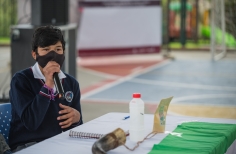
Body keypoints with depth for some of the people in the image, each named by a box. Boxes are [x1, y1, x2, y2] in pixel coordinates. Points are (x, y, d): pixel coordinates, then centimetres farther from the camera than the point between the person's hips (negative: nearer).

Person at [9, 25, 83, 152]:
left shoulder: (71, 83, 8)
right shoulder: (20, 80, -6)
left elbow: (75, 127, 14)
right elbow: (31, 122, -18)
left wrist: (76, 118, -9)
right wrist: (48, 85, -20)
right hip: (27, 146, -4)